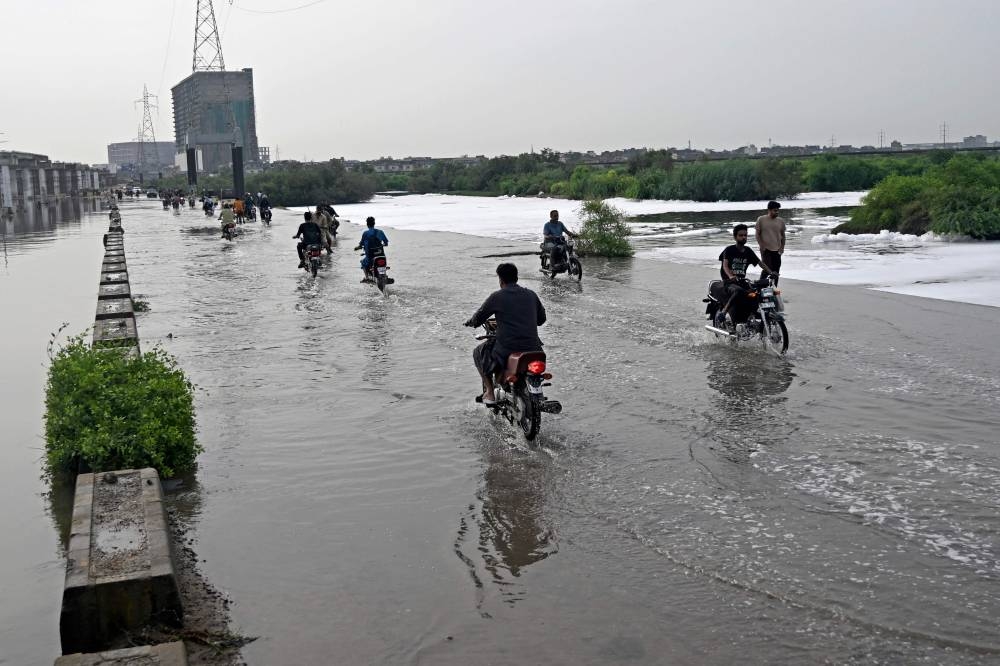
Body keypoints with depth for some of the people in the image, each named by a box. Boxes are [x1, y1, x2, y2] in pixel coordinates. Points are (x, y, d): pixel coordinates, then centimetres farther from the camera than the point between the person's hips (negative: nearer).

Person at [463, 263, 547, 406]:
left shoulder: (497, 297, -3)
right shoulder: (531, 295, 9)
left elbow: (477, 320, 3)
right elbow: (541, 319, 20)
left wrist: (471, 322, 27)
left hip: (507, 349, -4)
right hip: (532, 348, 4)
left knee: (478, 353, 24)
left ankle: (490, 393, 16)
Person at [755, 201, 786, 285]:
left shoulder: (781, 221, 6)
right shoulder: (761, 219, -3)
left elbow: (783, 235, 13)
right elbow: (757, 234, 0)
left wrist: (782, 247, 4)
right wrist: (761, 245, -9)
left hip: (777, 250, 4)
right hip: (766, 249, -4)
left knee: (776, 272, 6)